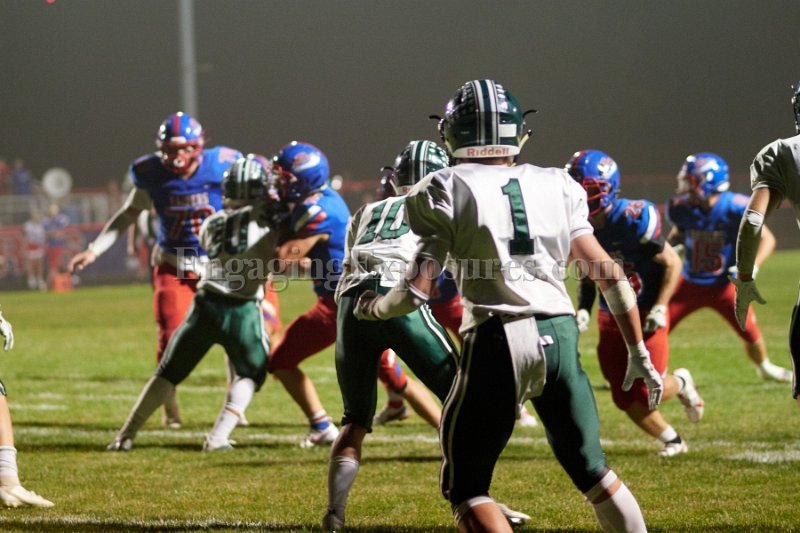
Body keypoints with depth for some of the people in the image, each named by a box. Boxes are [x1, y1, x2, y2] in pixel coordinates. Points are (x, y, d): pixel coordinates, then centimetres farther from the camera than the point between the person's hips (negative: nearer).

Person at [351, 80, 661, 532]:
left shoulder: (447, 192, 0)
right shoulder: (556, 187, 12)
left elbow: (417, 292, -5)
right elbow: (609, 274, 9)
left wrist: (372, 307, 16)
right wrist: (639, 351, 16)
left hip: (498, 341, -4)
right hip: (559, 335, 4)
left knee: (466, 487, 8)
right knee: (592, 470, 20)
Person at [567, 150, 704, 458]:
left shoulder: (634, 220, -23)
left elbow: (672, 264, -14)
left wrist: (660, 308, -20)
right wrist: (583, 309, -2)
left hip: (645, 316, -5)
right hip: (611, 318, 5)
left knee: (647, 391, -10)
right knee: (625, 398, 2)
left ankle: (680, 383, 25)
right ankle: (672, 441, 25)